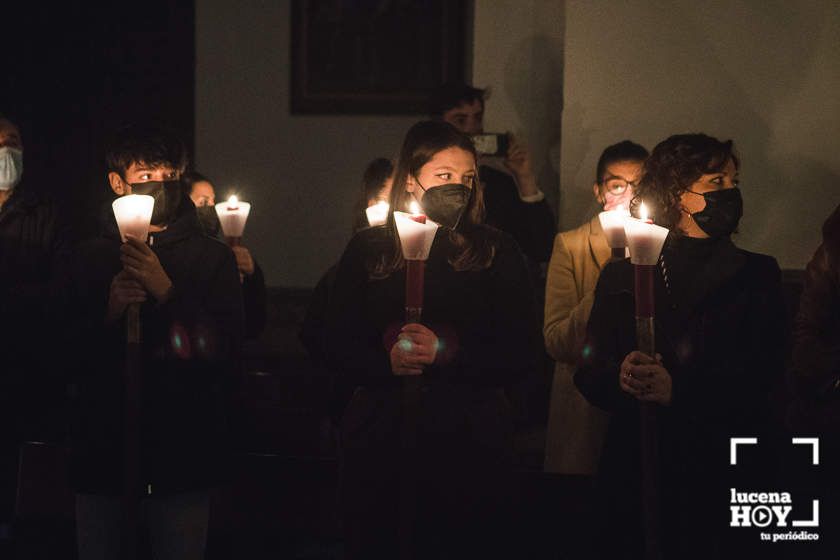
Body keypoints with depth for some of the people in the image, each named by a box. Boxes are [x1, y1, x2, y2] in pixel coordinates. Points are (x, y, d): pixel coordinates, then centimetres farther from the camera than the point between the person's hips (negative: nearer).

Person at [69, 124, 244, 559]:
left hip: (181, 456, -1)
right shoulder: (89, 258, 9)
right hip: (102, 453, 1)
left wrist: (168, 292, -16)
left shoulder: (212, 257, 4)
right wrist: (108, 312, -13)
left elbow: (226, 351, -7)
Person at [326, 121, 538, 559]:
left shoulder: (496, 252, 5)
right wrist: (387, 362, -17)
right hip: (381, 440, 1)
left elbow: (521, 353, -2)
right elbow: (338, 347, 4)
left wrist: (446, 353, -17)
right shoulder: (368, 249, 8)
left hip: (470, 442, -1)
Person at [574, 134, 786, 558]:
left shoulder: (756, 275, 10)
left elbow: (761, 371, -5)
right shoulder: (621, 276, 12)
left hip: (724, 474, 0)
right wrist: (619, 377, -20)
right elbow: (588, 373, 4)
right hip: (635, 474, 1)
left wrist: (679, 390, -20)